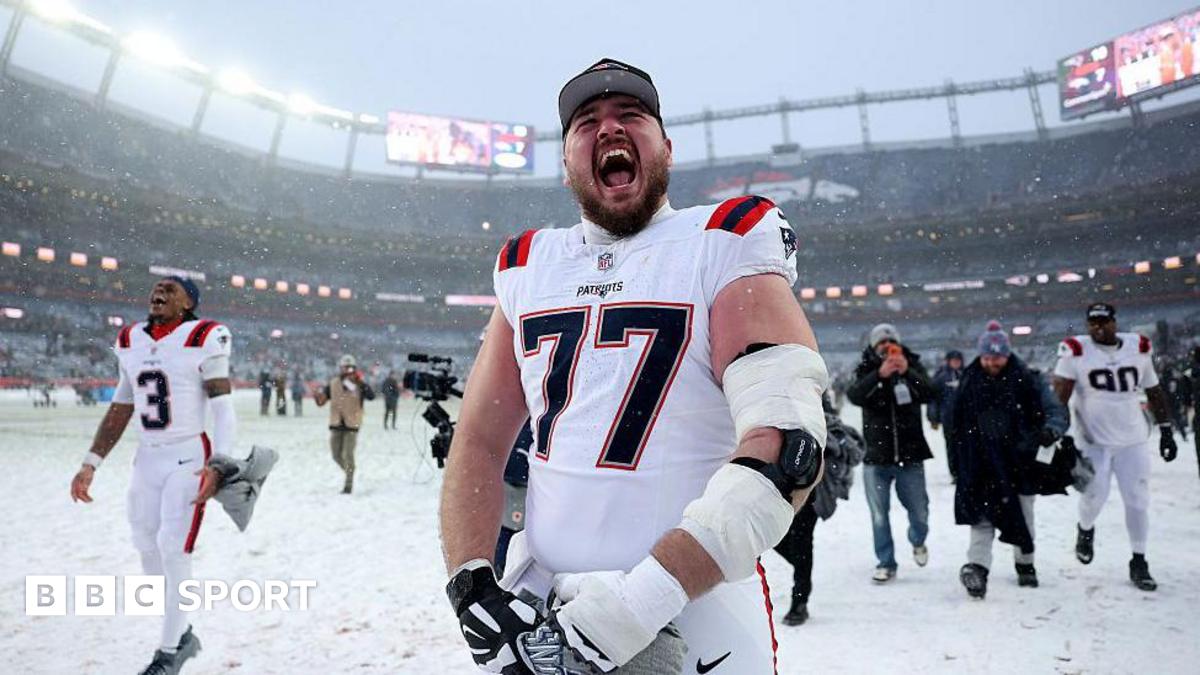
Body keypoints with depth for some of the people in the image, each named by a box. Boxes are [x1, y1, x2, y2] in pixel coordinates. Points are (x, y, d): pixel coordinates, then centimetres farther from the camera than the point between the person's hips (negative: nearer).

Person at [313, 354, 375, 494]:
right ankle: (349, 471, 38)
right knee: (337, 455, 11)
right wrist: (317, 397, -18)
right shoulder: (332, 384, 2)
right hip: (336, 425, 4)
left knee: (348, 455, -8)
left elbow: (371, 396, -23)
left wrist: (360, 383, -33)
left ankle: (348, 484, 2)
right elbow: (321, 402, 4)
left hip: (352, 425, -4)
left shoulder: (360, 384, -6)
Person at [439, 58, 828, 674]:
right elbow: (479, 443, 5)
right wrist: (471, 587, -9)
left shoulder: (723, 245, -8)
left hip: (693, 613, -3)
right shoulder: (526, 268, 6)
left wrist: (644, 596, -24)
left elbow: (788, 444, -19)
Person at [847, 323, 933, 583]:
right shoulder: (866, 370, -1)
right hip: (876, 455, 0)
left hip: (910, 454, 1)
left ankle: (918, 542, 42)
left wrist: (907, 373, -31)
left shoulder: (913, 367, 1)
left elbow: (928, 394, -15)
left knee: (919, 511, 11)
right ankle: (886, 563, 20)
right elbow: (854, 396, -19)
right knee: (879, 515, 5)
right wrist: (880, 374, -33)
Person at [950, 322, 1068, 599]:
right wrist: (958, 459, 9)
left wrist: (1051, 430, -32)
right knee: (983, 514, -13)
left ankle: (1025, 565, 34)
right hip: (981, 462, 0)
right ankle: (977, 567, -20)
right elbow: (954, 421, 8)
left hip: (1020, 460, 0)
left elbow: (1055, 409, -10)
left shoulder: (1027, 379, -4)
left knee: (1023, 517, 14)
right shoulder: (970, 381, 1)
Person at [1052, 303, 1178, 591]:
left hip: (1133, 440, 3)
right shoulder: (1076, 351, -9)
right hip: (1092, 440, -3)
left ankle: (1139, 563, 19)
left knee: (1137, 500, 4)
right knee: (1095, 496, -5)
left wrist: (1166, 431, 10)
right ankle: (1085, 530, 29)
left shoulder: (1139, 348, 3)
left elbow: (1154, 392, 12)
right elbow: (1060, 394, -14)